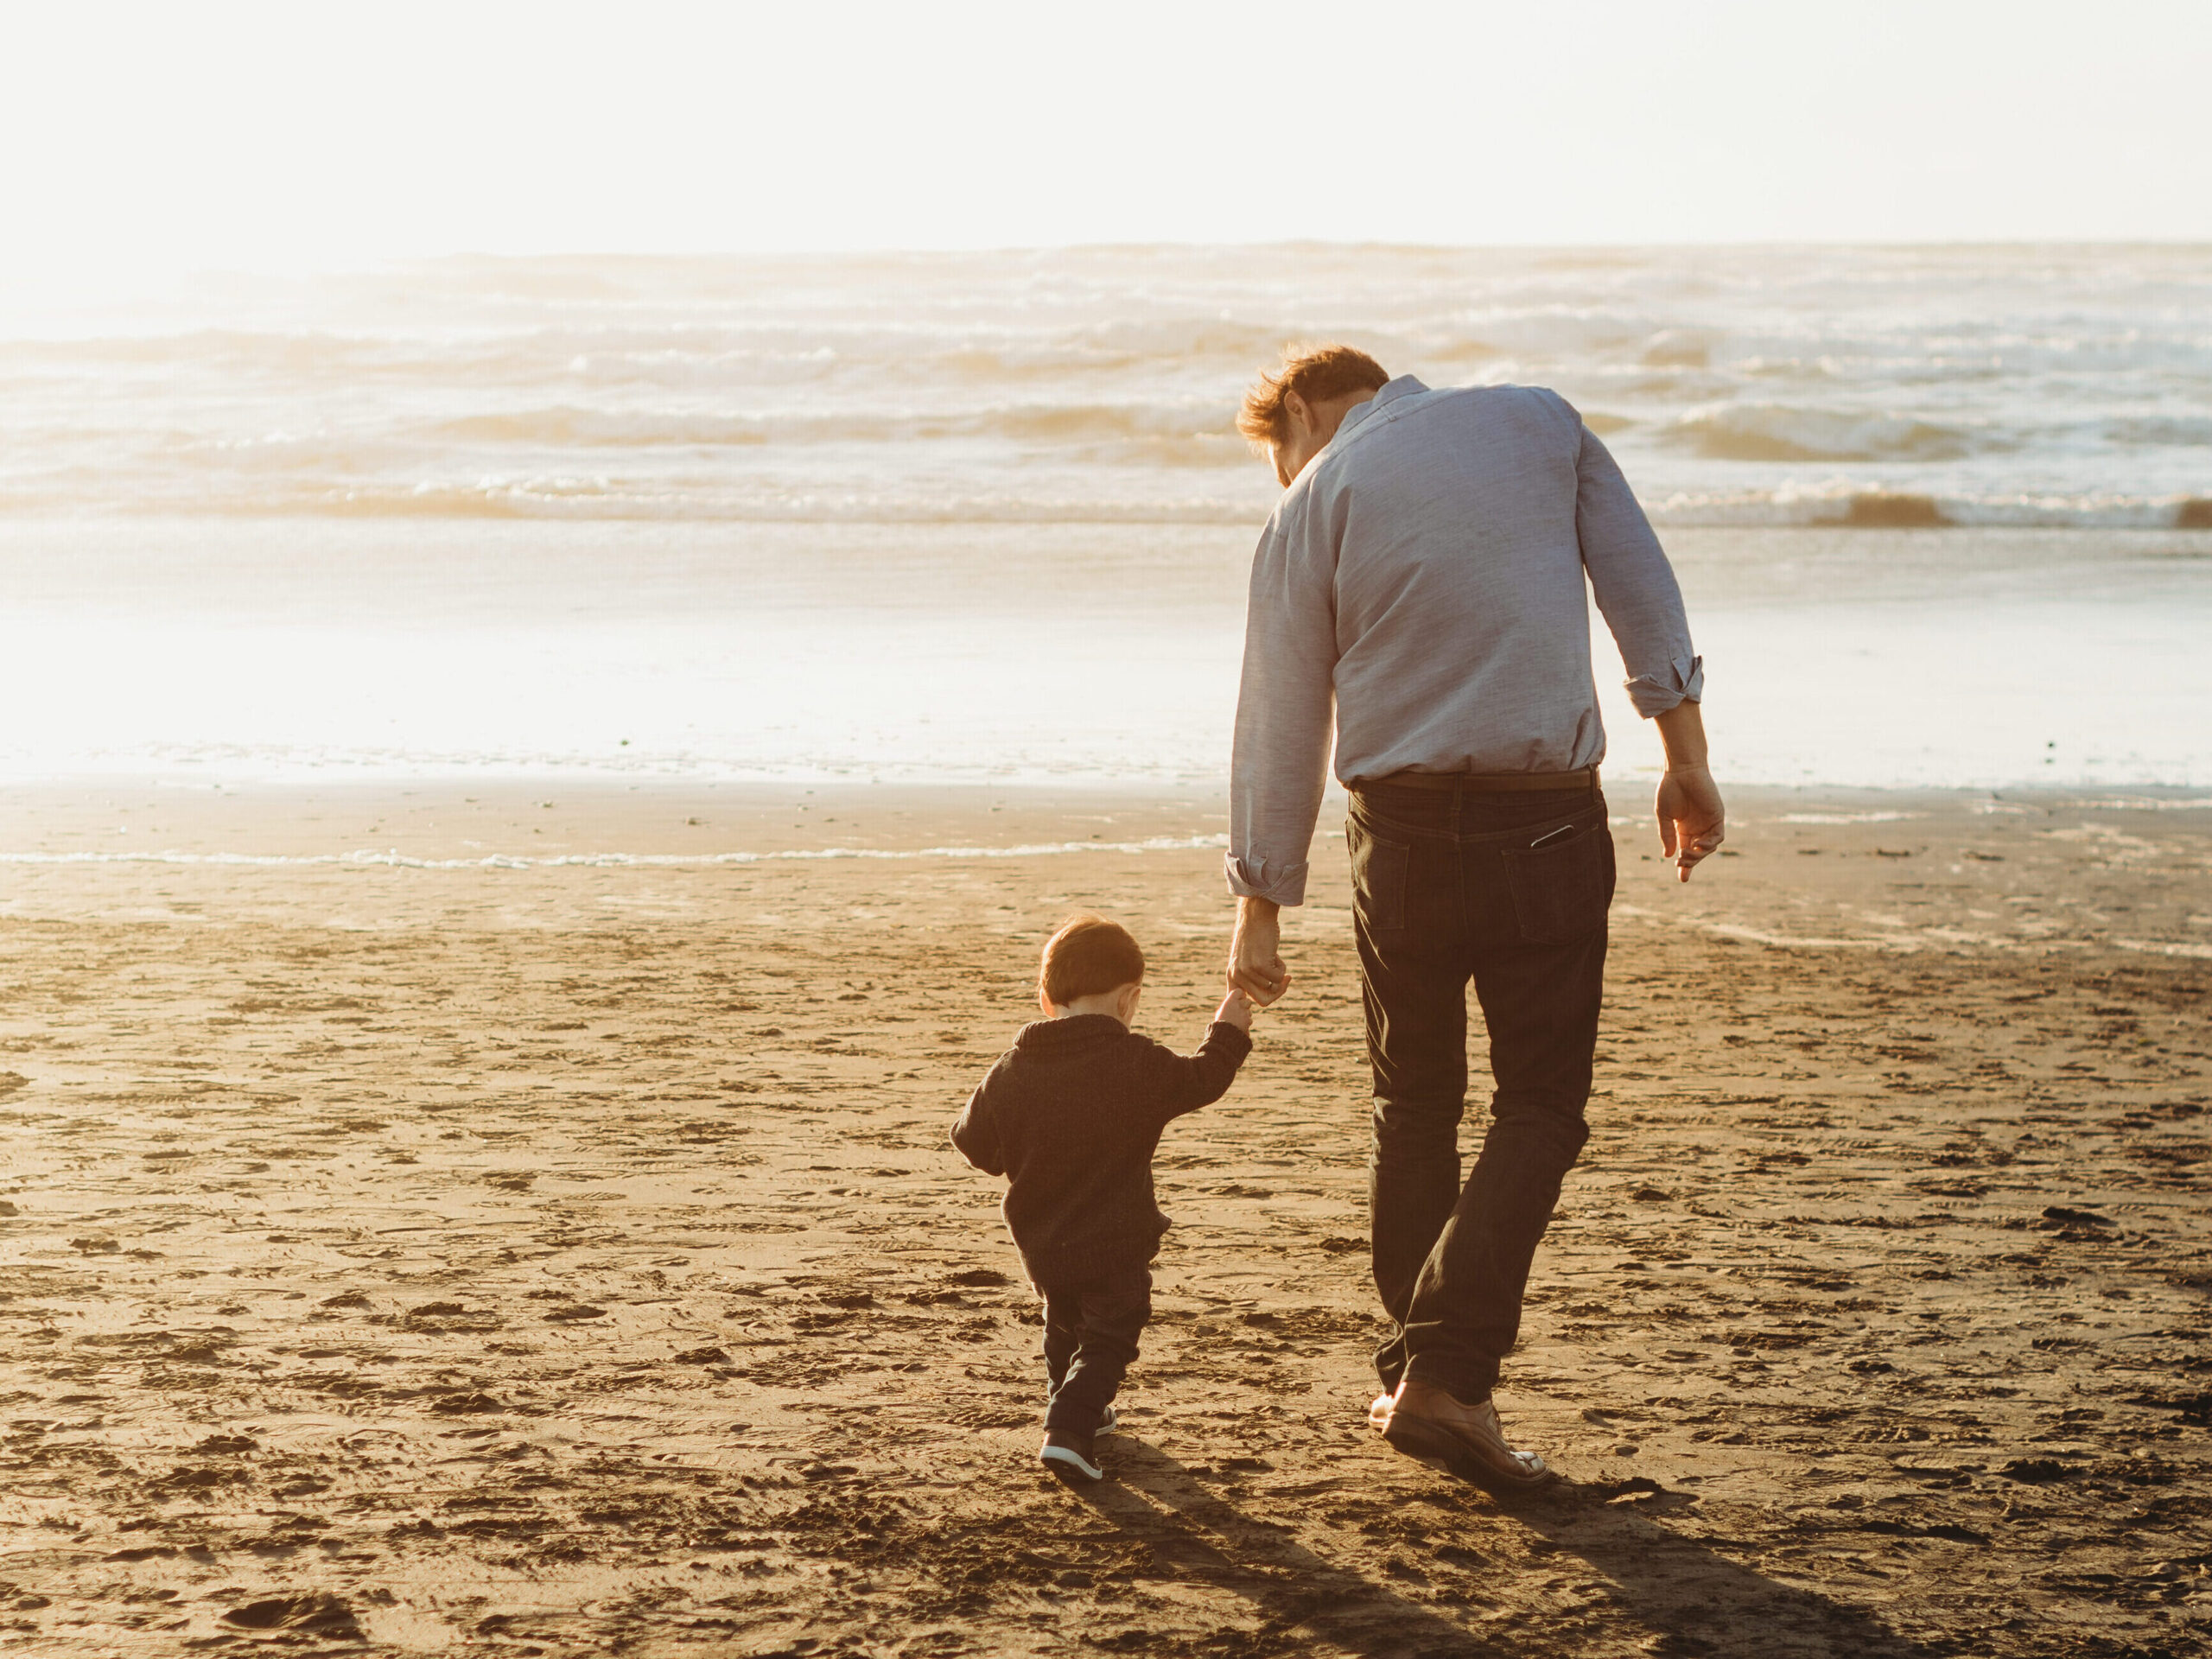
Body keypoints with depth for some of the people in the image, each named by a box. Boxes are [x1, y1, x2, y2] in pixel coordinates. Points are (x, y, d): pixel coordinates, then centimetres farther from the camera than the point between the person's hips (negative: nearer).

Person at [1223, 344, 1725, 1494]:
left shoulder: (1314, 503, 2)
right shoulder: (1541, 423, 8)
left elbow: (1282, 721, 2)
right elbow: (1641, 588, 4)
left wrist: (1261, 906, 8)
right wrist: (1685, 757, 9)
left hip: (1403, 827, 0)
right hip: (1548, 817, 0)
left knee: (1414, 1107, 16)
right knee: (1539, 1109, 4)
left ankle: (1414, 1373, 20)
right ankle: (1449, 1374, -10)